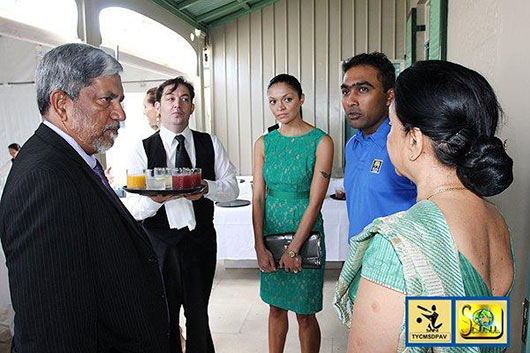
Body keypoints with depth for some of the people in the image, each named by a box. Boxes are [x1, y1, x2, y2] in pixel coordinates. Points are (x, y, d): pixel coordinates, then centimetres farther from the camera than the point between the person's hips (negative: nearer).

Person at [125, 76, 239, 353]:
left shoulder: (211, 144, 4)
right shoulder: (142, 151, -3)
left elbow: (232, 188, 0)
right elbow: (133, 209, -10)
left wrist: (206, 188, -20)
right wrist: (155, 198, -32)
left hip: (201, 242, 2)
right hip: (160, 245, -2)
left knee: (199, 316, 18)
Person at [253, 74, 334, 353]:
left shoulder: (321, 142, -9)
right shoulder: (263, 143, 4)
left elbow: (315, 201, -13)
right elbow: (257, 197, 0)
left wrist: (293, 249, -14)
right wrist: (260, 247, -7)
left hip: (305, 233, -4)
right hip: (270, 232, 4)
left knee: (305, 314, 8)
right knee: (276, 307, 17)